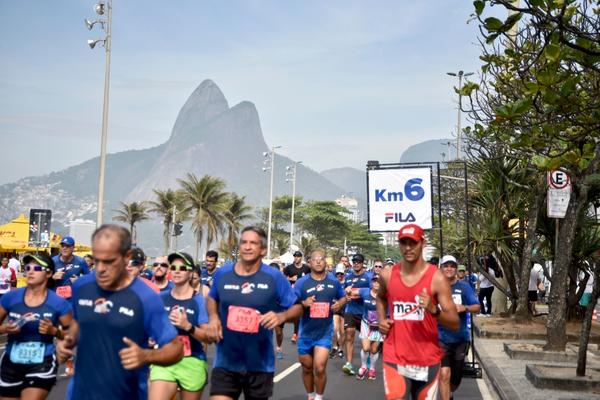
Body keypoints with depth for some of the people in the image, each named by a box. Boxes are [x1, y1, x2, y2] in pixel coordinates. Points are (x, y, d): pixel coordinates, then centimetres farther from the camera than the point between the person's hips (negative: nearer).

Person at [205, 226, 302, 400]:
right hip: (226, 362, 1)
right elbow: (211, 299, 18)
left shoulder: (274, 277, -9)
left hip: (260, 364, 0)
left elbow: (297, 308, -2)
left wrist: (281, 316, -23)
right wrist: (213, 317, -3)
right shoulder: (222, 273, -2)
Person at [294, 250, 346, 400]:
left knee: (319, 368, -11)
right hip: (306, 333, 1)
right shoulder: (301, 282, -8)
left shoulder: (334, 282, -1)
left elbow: (343, 297, 15)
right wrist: (304, 303, -28)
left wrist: (339, 304, -8)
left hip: (325, 333, 0)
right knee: (307, 369, 15)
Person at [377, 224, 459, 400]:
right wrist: (382, 319, 5)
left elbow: (455, 324, -10)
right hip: (395, 358, 1)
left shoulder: (436, 278, -10)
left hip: (427, 360, 0)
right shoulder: (387, 275, -1)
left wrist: (433, 310, -28)